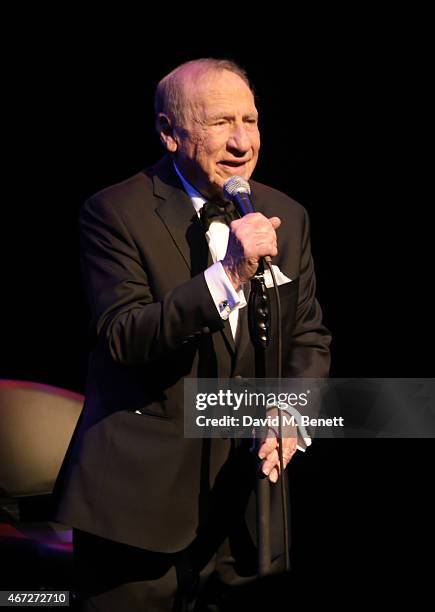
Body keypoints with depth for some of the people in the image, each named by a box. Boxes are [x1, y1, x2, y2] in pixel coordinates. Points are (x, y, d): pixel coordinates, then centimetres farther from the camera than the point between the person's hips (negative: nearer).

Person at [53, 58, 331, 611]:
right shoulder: (116, 212, -10)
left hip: (241, 494, 4)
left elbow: (309, 335, 12)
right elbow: (122, 337, -19)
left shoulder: (286, 217, 5)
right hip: (139, 498, -4)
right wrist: (227, 275, -29)